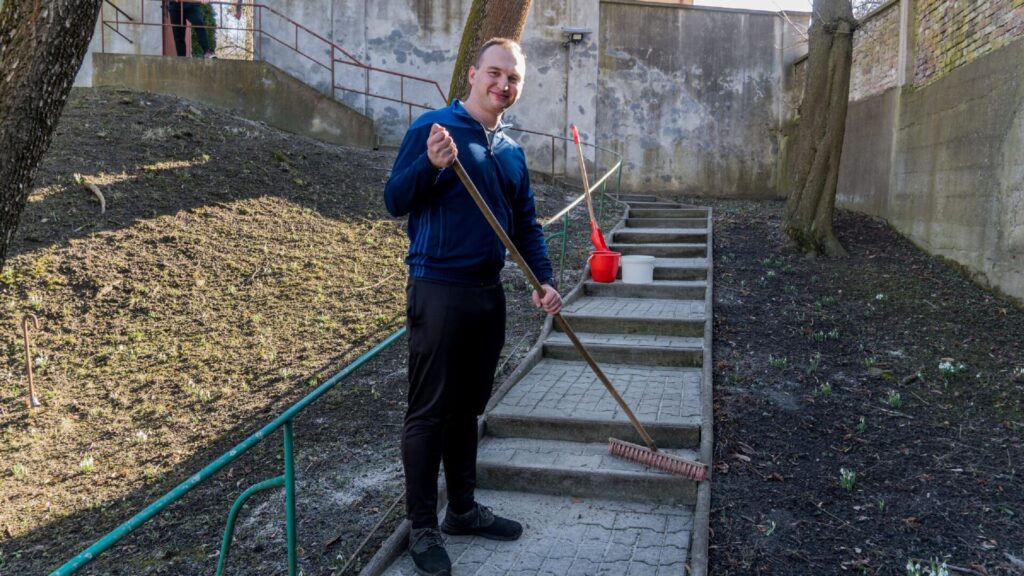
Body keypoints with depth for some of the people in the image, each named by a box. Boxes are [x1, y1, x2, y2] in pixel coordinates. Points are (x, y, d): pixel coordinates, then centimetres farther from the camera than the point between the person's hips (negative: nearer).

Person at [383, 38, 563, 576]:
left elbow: (525, 224, 16)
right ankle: (422, 528, 15)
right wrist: (432, 164, -28)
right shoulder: (432, 127, -8)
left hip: (488, 291, 7)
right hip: (438, 289, -7)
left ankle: (463, 508, 31)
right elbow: (394, 200, -10)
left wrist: (544, 279, 4)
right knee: (429, 411, 1)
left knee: (468, 406, 17)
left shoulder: (512, 151, 12)